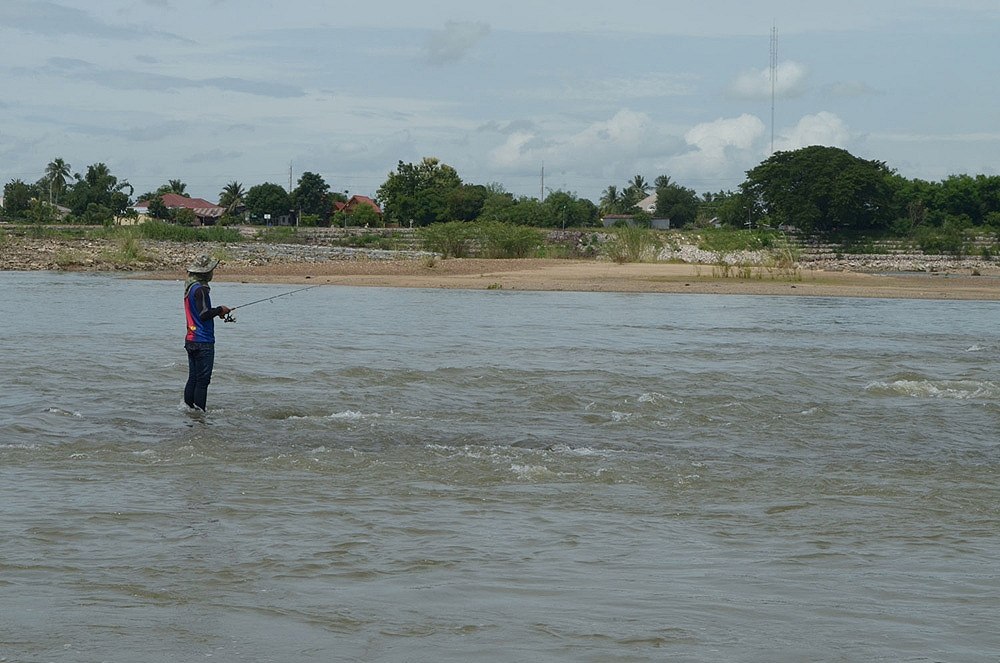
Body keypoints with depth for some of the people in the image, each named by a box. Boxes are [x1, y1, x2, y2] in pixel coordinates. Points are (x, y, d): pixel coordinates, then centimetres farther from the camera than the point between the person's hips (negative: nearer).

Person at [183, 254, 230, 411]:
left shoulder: (189, 287, 13)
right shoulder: (200, 289, -17)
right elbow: (204, 314, -24)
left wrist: (216, 312, 14)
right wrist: (220, 310, -9)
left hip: (190, 340, 9)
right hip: (203, 342, -9)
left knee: (193, 379, 14)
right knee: (202, 380, -6)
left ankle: (188, 407, 17)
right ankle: (199, 411, -5)